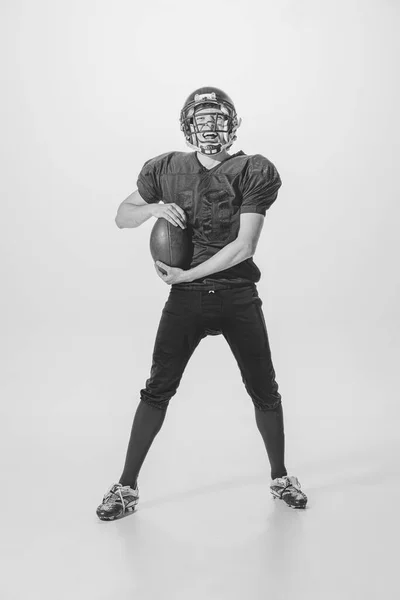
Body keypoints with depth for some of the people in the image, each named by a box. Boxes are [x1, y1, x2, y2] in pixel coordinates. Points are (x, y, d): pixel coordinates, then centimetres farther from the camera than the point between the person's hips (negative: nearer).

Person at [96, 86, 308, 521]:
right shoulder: (167, 169, 5)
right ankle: (126, 486, 15)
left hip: (239, 297, 0)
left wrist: (186, 274, -12)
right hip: (185, 298, 1)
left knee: (265, 391, 7)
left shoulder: (253, 171, -3)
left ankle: (280, 477, 30)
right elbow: (122, 216, 14)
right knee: (157, 390, 1)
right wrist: (155, 207, -8)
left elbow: (244, 246, -12)